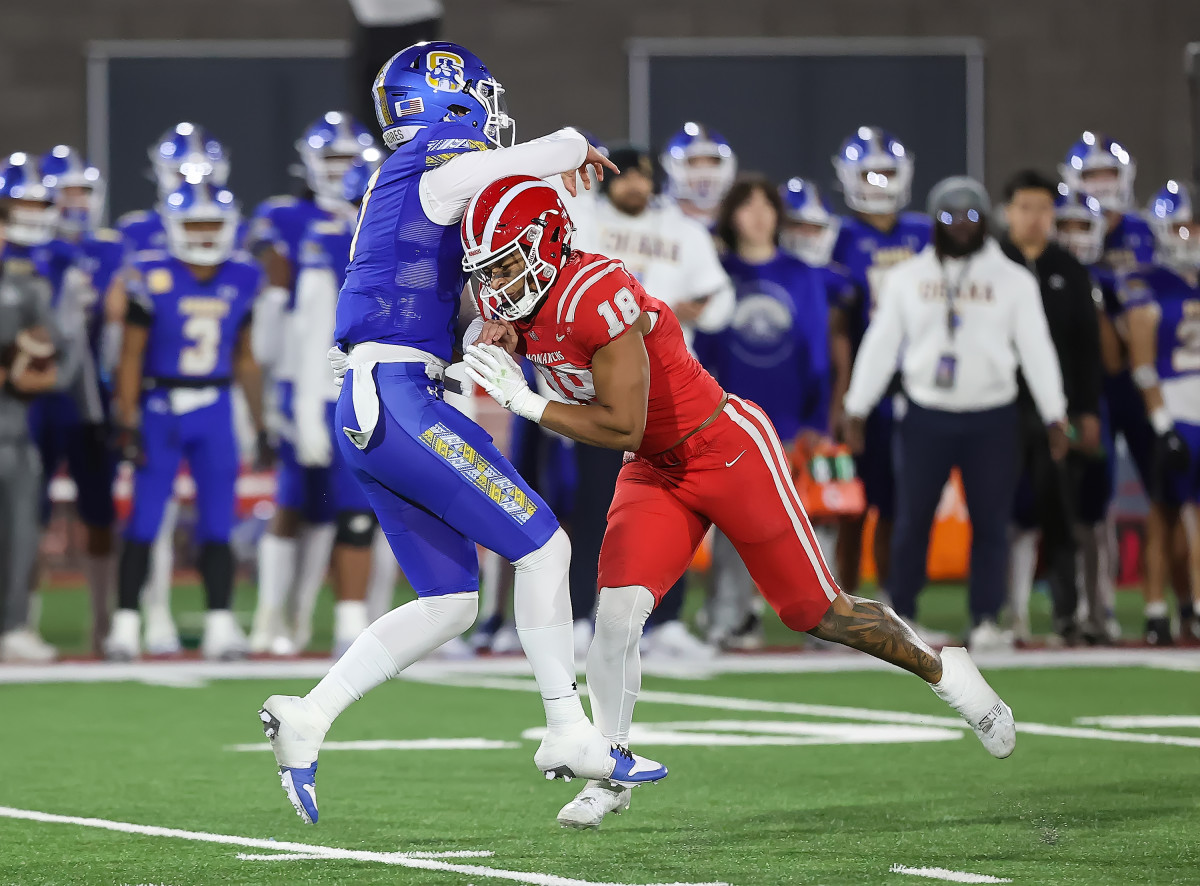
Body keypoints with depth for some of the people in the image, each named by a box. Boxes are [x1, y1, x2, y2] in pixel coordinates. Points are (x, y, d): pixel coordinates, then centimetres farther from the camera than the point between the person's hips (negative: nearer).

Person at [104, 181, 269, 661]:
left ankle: (220, 625, 3)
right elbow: (130, 356, -6)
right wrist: (127, 423, -11)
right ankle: (125, 625, 5)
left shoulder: (242, 279, 5)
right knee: (144, 522, -1)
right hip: (160, 407, -3)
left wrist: (260, 424, 13)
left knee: (218, 524, 0)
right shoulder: (153, 277, -7)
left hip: (215, 410, 3)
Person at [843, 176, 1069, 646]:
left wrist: (1055, 417, 0)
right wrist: (856, 409, 4)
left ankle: (986, 618, 7)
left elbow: (1036, 348, 4)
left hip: (991, 418, 0)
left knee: (990, 521, 0)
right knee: (912, 519, 1)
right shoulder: (907, 277, 6)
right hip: (925, 415, 1)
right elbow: (880, 344, 8)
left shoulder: (1012, 280, 4)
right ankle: (901, 615, 11)